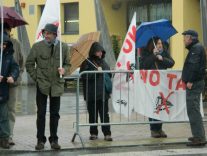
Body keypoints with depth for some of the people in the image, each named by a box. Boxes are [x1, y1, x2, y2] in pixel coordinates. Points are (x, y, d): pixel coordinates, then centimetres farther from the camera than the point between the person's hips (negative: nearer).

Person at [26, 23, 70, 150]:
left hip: (57, 85, 1)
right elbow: (29, 64, 4)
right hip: (42, 84, -1)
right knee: (41, 113, 2)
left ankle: (54, 140, 17)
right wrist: (36, 77, -1)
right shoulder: (37, 46, -4)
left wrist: (64, 69, -11)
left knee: (55, 114, 8)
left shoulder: (64, 47, -1)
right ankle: (41, 140, 10)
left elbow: (68, 64, 10)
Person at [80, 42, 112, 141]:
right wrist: (96, 71, -17)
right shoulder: (87, 63, -1)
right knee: (93, 115, 5)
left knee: (104, 114, -1)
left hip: (103, 93, 3)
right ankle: (93, 133, 15)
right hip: (92, 94, -3)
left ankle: (107, 134, -1)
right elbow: (84, 75, -14)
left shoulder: (103, 62, 14)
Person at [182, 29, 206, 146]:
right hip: (195, 83, 11)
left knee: (193, 110, -12)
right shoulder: (195, 48, 21)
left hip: (194, 84, -11)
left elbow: (195, 66, -23)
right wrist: (187, 79, 14)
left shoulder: (197, 48, -12)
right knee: (193, 110, 16)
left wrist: (190, 81, -24)